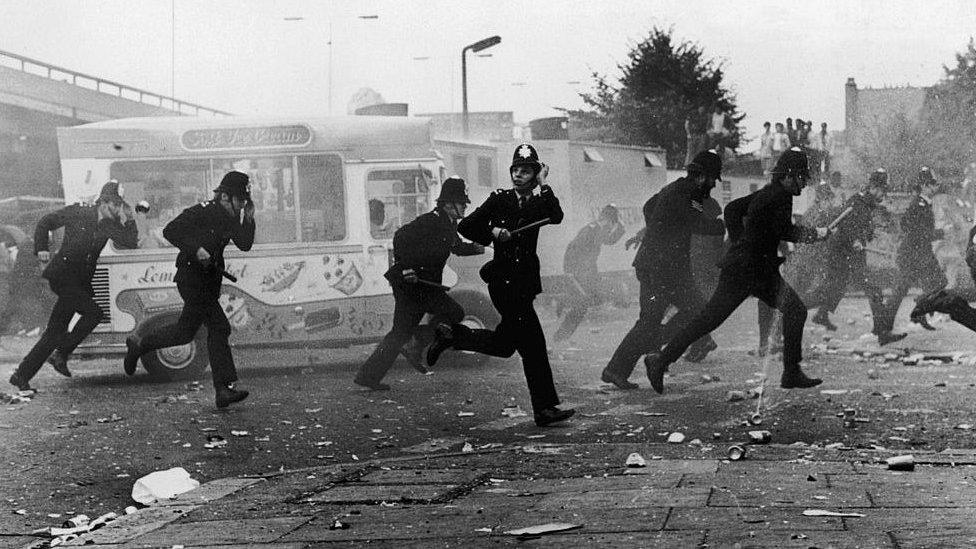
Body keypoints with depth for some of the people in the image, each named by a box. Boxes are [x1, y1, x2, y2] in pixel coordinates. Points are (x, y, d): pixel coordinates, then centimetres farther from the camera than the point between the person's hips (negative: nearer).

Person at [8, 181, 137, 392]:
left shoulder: (111, 225, 6)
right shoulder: (78, 212, -6)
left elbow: (131, 244, -3)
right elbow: (45, 223, 3)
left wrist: (128, 221, -12)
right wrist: (41, 249, -8)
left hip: (80, 283, 6)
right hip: (62, 276, -6)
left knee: (55, 332, 5)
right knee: (94, 312, -20)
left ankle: (22, 375, 11)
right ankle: (61, 354, -8)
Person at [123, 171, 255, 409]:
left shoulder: (230, 220, 10)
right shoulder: (201, 212, -13)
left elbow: (245, 245, 6)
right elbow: (170, 231, -15)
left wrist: (249, 220, -6)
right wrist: (195, 249, -24)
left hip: (210, 280, 9)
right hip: (192, 278, -9)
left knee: (185, 330, 9)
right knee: (219, 328, -11)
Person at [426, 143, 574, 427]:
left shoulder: (539, 202, 10)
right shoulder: (499, 199, 1)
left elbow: (556, 217, -13)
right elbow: (465, 227, 2)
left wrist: (543, 186, -14)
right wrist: (493, 233, -12)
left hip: (526, 281, 6)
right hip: (504, 280, -6)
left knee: (504, 345, 11)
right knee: (533, 342, -11)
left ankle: (451, 335, 25)